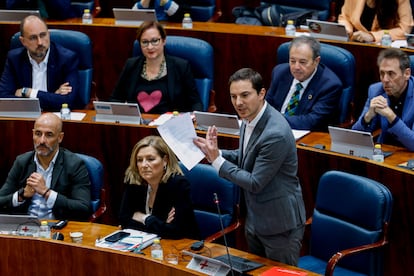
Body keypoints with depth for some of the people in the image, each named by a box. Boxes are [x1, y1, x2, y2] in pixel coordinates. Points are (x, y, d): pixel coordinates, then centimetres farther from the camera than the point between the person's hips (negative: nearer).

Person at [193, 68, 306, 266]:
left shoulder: (276, 134, -30)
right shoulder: (250, 117, -2)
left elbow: (255, 183, -24)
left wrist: (217, 160, -19)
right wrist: (215, 153, -4)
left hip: (279, 226, -9)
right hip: (255, 219, 9)